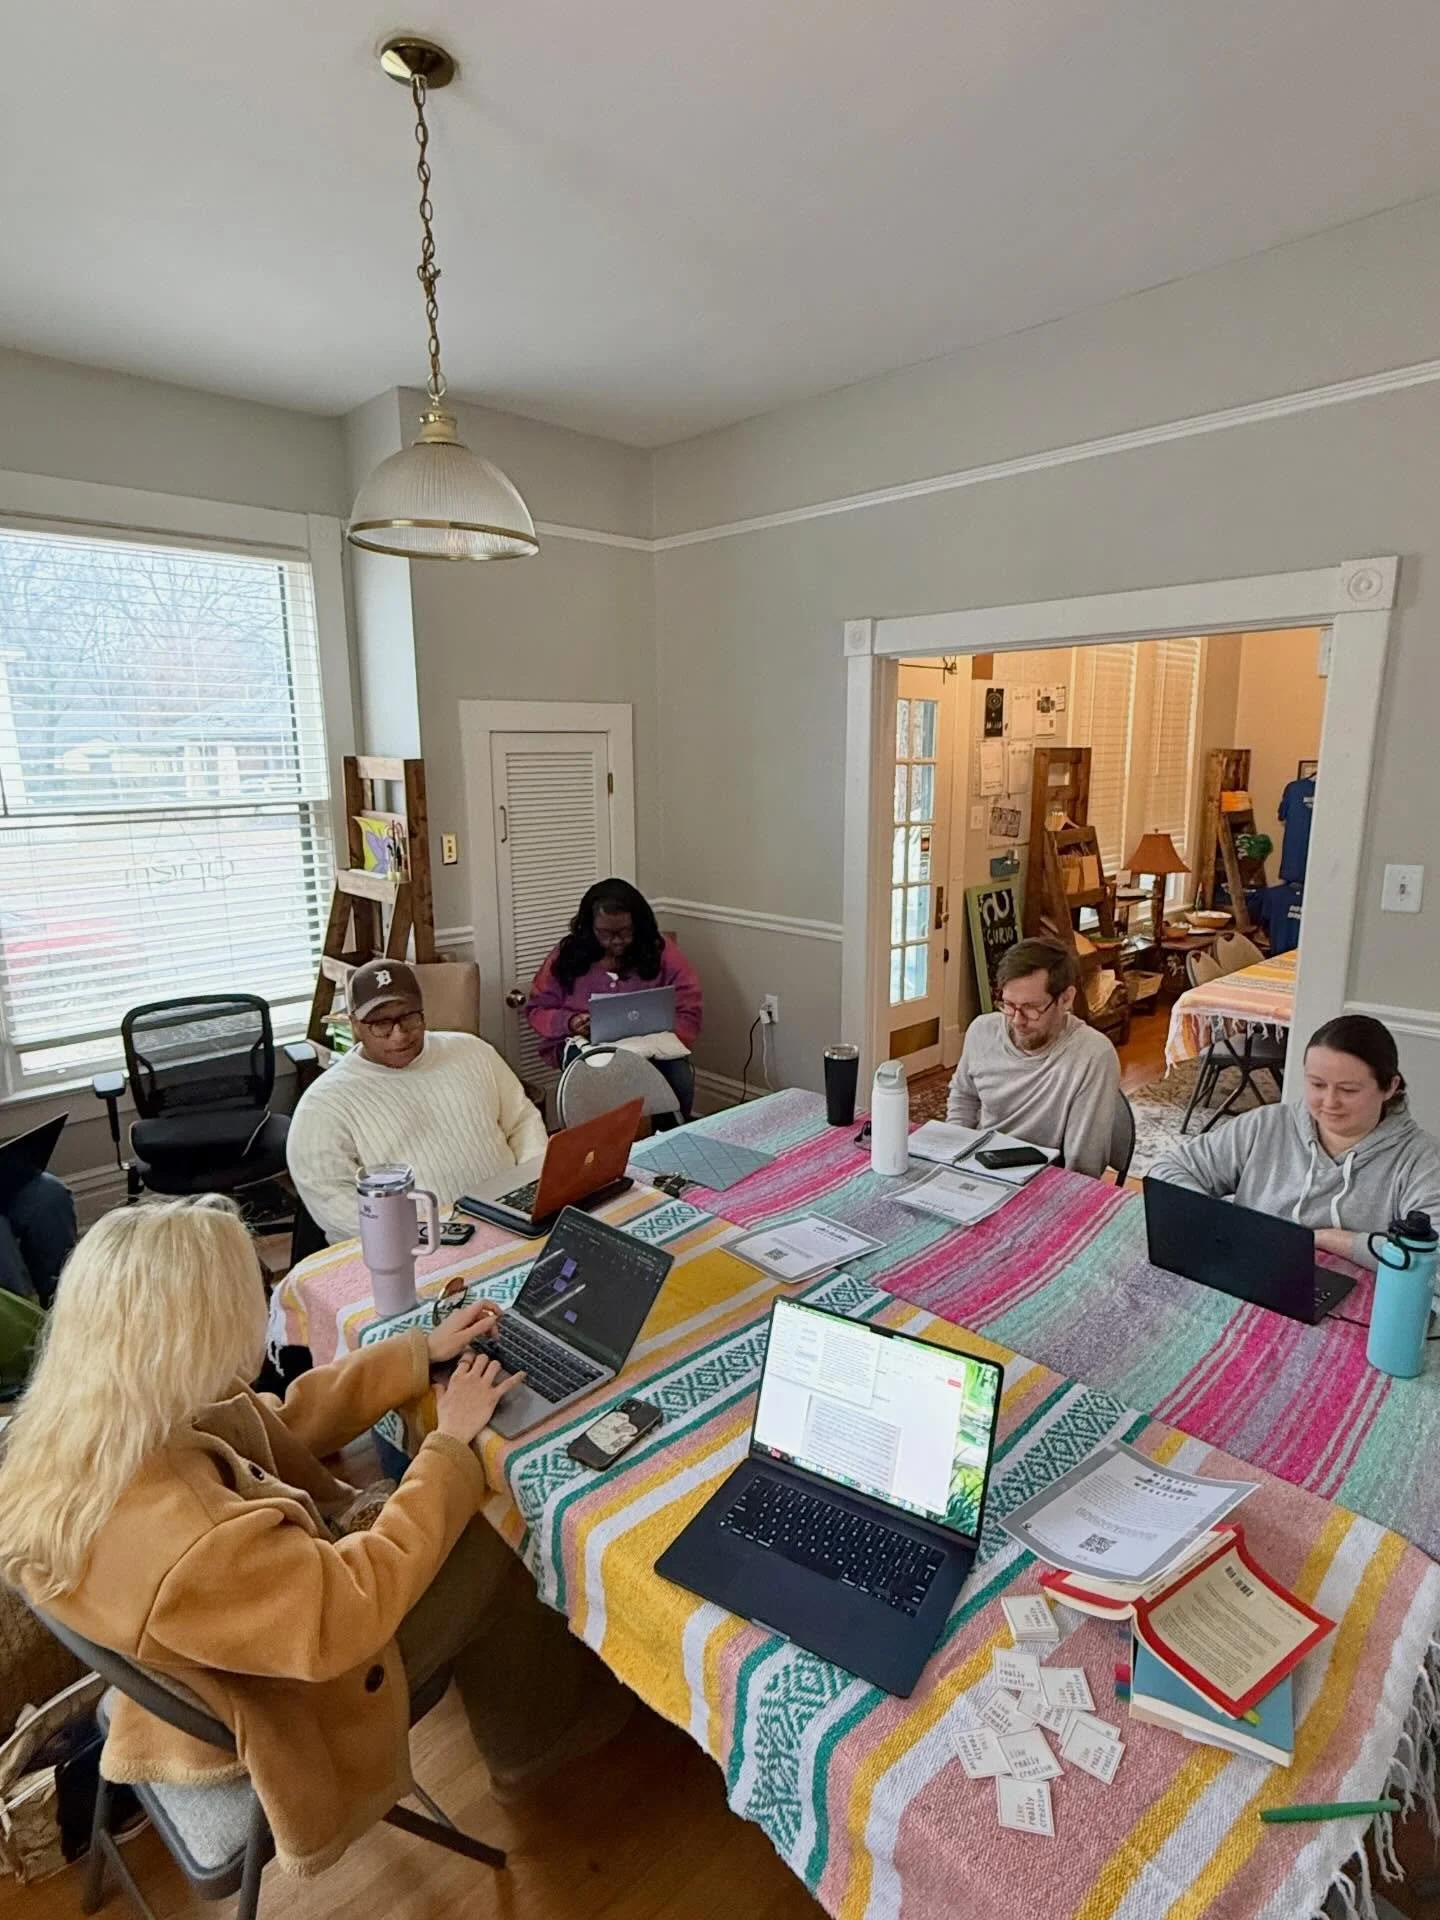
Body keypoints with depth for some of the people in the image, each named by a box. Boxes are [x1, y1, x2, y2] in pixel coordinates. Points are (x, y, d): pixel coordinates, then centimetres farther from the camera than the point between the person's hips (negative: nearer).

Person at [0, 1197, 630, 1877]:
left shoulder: (73, 1432, -18)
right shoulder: (181, 1542, -44)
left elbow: (277, 1423, -5)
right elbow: (355, 1605, -29)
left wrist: (423, 1351, -3)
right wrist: (451, 1444, -19)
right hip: (283, 1705, -6)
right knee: (490, 1551, 4)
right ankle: (533, 1738, 32)